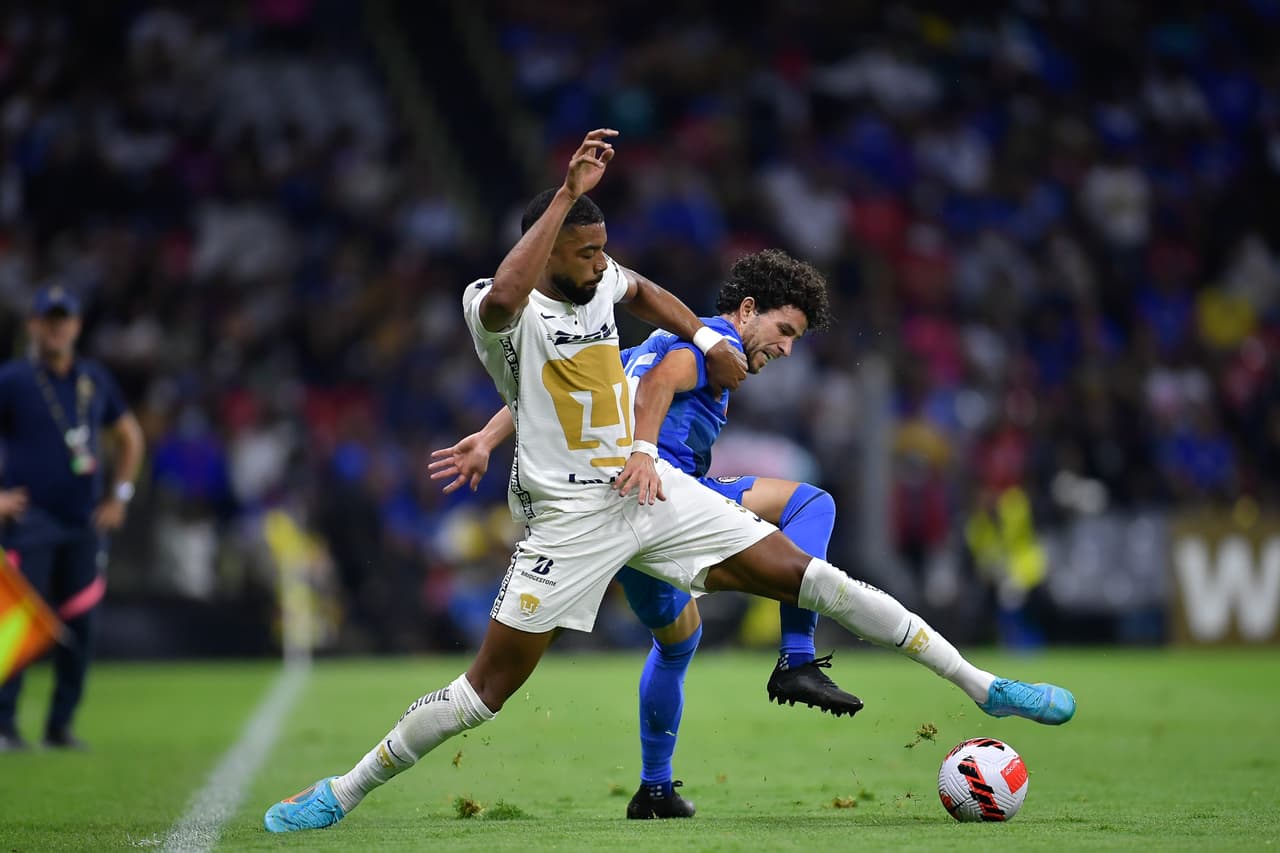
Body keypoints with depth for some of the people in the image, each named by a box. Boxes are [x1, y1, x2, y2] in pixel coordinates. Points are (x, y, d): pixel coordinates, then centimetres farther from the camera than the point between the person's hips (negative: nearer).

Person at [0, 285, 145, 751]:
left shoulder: (95, 379, 11)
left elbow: (129, 436, 23)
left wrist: (119, 496, 14)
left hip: (85, 522, 5)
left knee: (79, 627, 4)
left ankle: (60, 725, 12)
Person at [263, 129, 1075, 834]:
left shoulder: (599, 277, 5)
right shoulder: (500, 308, -16)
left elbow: (642, 291, 31)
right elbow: (504, 297, -44)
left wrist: (708, 340, 18)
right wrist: (568, 191, -41)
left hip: (655, 486, 5)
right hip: (572, 517, -5)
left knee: (810, 578, -3)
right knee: (486, 690, -6)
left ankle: (981, 685, 0)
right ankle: (340, 793, 9)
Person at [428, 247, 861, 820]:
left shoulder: (655, 343, 29)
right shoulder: (717, 339, 2)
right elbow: (660, 381, -19)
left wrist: (487, 440, 17)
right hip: (665, 496, -9)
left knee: (678, 637, 29)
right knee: (811, 504, -9)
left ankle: (655, 791, 34)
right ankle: (797, 661, -23)